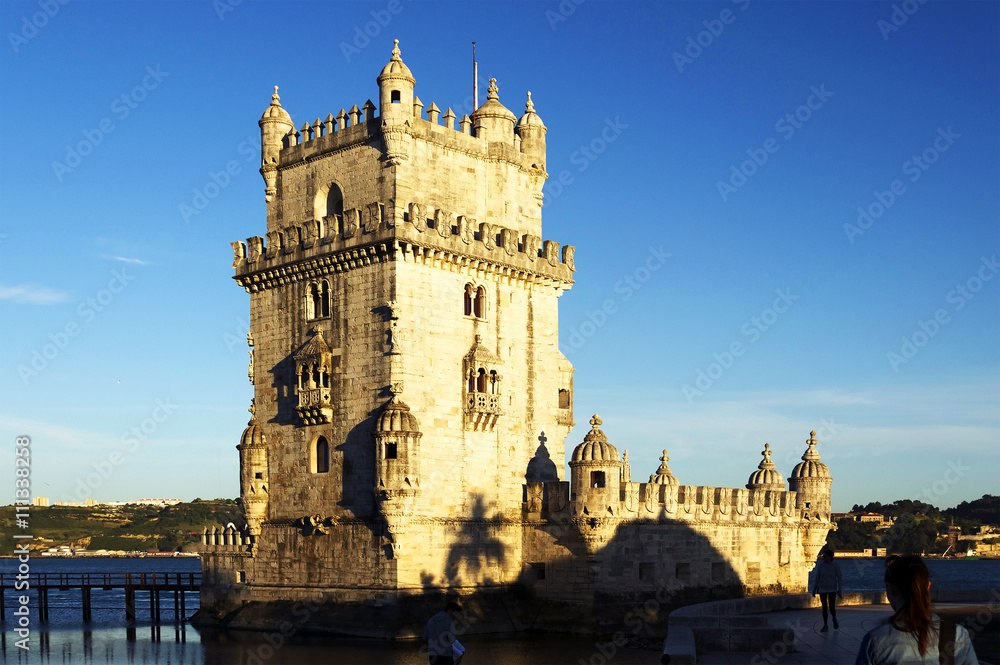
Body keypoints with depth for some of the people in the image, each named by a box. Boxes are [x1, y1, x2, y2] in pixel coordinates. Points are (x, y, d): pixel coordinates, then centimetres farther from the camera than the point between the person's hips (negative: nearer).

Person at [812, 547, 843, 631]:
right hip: (822, 589, 2)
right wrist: (814, 590, 3)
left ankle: (834, 619, 24)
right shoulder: (820, 566, -5)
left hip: (832, 589, -2)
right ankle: (825, 626, 10)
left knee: (832, 607, -7)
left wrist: (840, 590, -14)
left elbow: (839, 578, -7)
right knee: (824, 607, 1)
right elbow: (817, 578, 1)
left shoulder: (836, 566, -10)